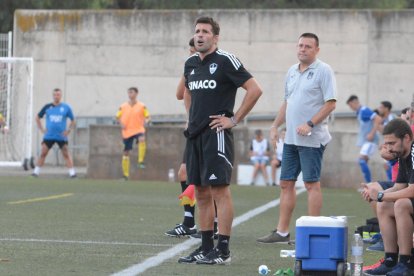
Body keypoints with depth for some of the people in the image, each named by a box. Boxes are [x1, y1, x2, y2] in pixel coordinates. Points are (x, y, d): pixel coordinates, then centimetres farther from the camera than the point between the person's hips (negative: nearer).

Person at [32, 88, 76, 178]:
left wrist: (68, 130, -2)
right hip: (48, 136, 1)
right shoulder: (47, 107, 3)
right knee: (43, 153, -2)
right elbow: (38, 118, 15)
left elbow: (73, 121, 10)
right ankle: (36, 172, 5)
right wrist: (42, 129, 5)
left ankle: (72, 172, -3)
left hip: (61, 136, -1)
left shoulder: (66, 107, 0)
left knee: (66, 154, -5)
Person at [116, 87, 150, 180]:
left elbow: (147, 117, 6)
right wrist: (121, 123, -5)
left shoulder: (142, 106, 1)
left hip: (138, 129, -2)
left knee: (142, 140, -37)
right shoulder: (123, 107, 4)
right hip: (127, 132, 2)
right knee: (126, 152, 5)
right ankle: (125, 174, 17)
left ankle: (141, 161, -31)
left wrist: (146, 121, -16)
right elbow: (118, 117, 14)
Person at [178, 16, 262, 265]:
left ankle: (223, 251, -8)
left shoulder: (225, 61, -9)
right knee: (201, 192, 10)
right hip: (195, 133, 8)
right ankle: (206, 247, 16)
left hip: (216, 133, -8)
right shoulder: (191, 63, 13)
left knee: (219, 190, -9)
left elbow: (255, 89, -12)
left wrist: (235, 119, -11)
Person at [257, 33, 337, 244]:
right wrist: (275, 126, 15)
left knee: (312, 183, -5)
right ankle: (282, 232, 15)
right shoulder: (292, 71, 15)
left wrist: (310, 124, -21)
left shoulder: (323, 71, -8)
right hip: (291, 138, 8)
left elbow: (331, 103, -14)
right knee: (286, 183, 9)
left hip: (311, 139, -8)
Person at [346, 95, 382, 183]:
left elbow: (378, 119, -23)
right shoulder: (359, 112, 16)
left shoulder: (364, 110, -13)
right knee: (363, 162, 9)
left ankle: (369, 185, -20)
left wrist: (372, 134, -24)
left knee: (362, 160, -20)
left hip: (370, 141, -11)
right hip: (365, 141, 11)